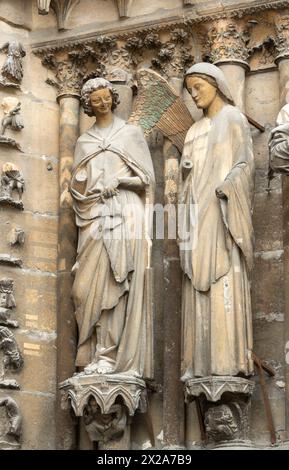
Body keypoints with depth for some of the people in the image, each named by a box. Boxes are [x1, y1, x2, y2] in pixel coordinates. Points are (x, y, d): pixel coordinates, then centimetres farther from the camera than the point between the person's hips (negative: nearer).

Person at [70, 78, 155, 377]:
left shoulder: (131, 133, 13)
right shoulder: (83, 142, 20)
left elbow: (146, 177, 8)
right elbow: (76, 186, 17)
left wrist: (118, 181, -6)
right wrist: (84, 186, -4)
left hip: (125, 214, -3)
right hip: (94, 217, 3)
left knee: (117, 283, -11)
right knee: (91, 284, -9)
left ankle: (111, 355, -12)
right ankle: (98, 353, -7)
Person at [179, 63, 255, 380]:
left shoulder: (234, 119, 3)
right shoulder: (195, 131, 24)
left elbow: (244, 163, -7)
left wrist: (223, 189, -22)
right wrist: (185, 169, -2)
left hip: (222, 211, -7)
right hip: (198, 213, 7)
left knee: (224, 280, -15)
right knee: (199, 285, -1)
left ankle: (231, 359, -18)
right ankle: (203, 362, -4)